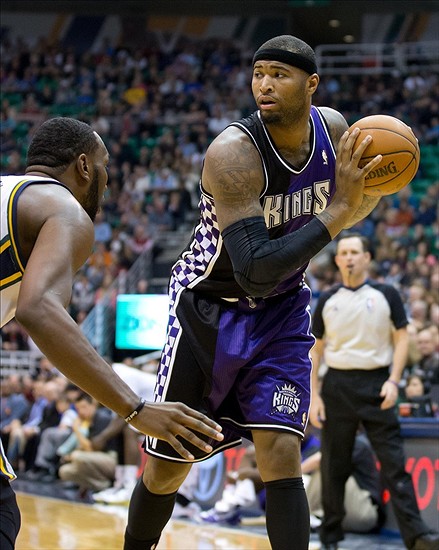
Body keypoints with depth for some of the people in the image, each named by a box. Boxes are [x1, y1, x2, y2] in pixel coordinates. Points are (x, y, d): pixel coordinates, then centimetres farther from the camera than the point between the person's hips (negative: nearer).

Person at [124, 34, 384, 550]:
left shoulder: (333, 127, -10)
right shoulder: (233, 152, -29)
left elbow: (347, 214, 9)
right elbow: (255, 271, -37)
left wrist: (374, 187, -14)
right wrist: (337, 208, -37)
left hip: (280, 314, 4)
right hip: (208, 309, -3)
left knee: (281, 458, -11)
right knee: (166, 469, 7)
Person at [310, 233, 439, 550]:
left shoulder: (386, 295, 4)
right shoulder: (327, 301, 9)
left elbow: (401, 338, 2)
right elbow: (316, 349, 11)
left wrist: (393, 381, -10)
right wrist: (313, 395, 3)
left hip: (376, 384, -2)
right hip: (337, 386, 2)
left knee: (395, 463, -7)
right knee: (334, 466, 5)